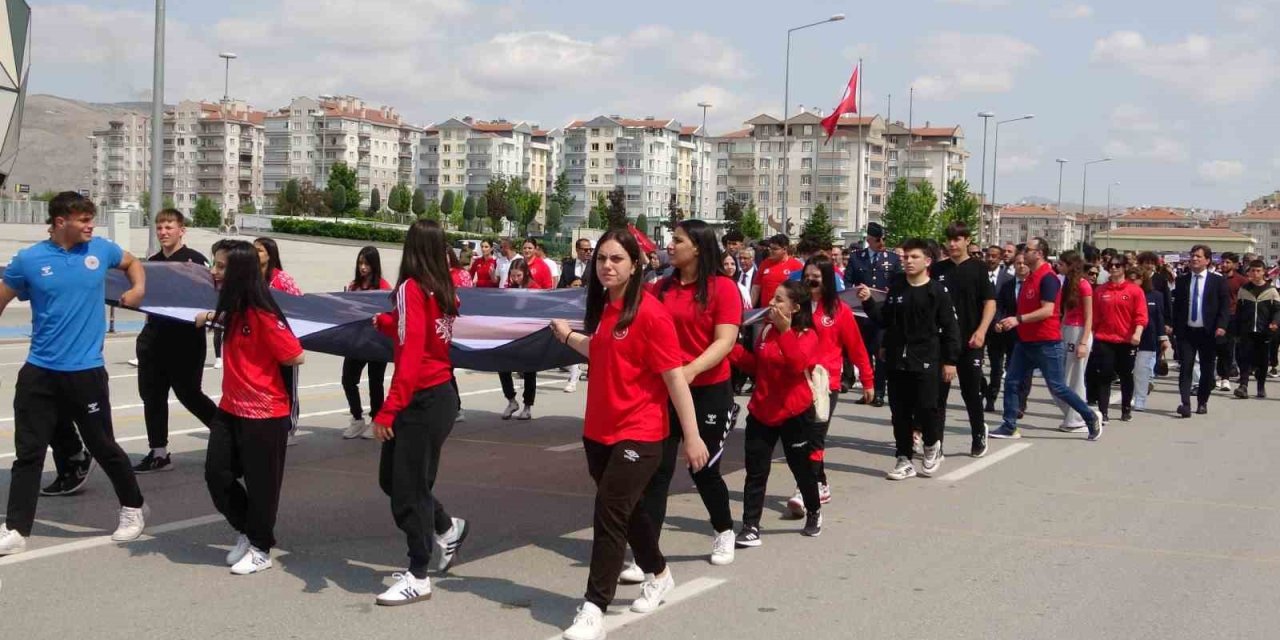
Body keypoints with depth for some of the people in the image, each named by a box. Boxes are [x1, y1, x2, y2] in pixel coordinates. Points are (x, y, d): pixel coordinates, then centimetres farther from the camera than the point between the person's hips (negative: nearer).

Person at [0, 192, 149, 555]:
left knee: (103, 447, 8)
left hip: (86, 372, 0)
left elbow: (132, 263, 22)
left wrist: (138, 289, 3)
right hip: (40, 373, 0)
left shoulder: (101, 250, 0)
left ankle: (133, 509, 29)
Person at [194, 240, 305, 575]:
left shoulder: (261, 314, -21)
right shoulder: (233, 309, 4)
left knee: (260, 482, 6)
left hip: (265, 413, -8)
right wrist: (211, 316, 16)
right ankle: (246, 532, 30)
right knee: (217, 474, 9)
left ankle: (261, 549, 21)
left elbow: (296, 356, -19)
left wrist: (262, 361, -5)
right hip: (231, 407, 8)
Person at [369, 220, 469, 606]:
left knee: (407, 487, 0)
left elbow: (411, 355, -21)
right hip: (443, 395, 8)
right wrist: (387, 323, 33)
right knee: (393, 477, 19)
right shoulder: (445, 290, 6)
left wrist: (388, 411, -21)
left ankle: (418, 578, 7)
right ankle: (447, 529, 31)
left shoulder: (411, 288, -15)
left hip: (421, 400, -8)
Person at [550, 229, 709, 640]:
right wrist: (568, 335, 20)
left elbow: (675, 377, -16)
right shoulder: (603, 308, 7)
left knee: (609, 515, -12)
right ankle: (658, 574, 42)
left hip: (638, 433, -8)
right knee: (626, 509, 20)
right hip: (598, 430, 8)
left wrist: (692, 436, -16)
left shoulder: (650, 313, -16)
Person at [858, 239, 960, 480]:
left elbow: (949, 328, -4)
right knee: (900, 412, 7)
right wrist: (868, 302, -4)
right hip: (897, 360, 4)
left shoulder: (937, 291, -5)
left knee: (926, 407, -7)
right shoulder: (895, 288, 7)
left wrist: (950, 360, -7)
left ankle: (932, 447, 21)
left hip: (926, 361, -4)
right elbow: (884, 319, 11)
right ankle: (904, 460, 16)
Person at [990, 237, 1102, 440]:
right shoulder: (1029, 279, 13)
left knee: (1057, 387, -2)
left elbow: (1047, 310, -25)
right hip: (1025, 341, 9)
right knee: (1012, 381, 2)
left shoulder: (1048, 278, -16)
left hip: (1046, 343, -9)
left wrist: (1019, 319, -29)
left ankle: (1091, 418, 13)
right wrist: (1010, 322, 12)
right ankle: (1009, 427, 7)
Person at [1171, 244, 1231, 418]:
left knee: (1207, 370, 7)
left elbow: (1225, 305, -2)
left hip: (1208, 332, -1)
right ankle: (1185, 404, -13)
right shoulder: (1182, 280, 8)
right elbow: (1176, 305, 10)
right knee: (1185, 368, -8)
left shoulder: (1218, 281, 1)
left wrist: (1221, 326, -15)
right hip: (1186, 331, 1)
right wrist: (1175, 326, 3)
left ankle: (1202, 402, 21)